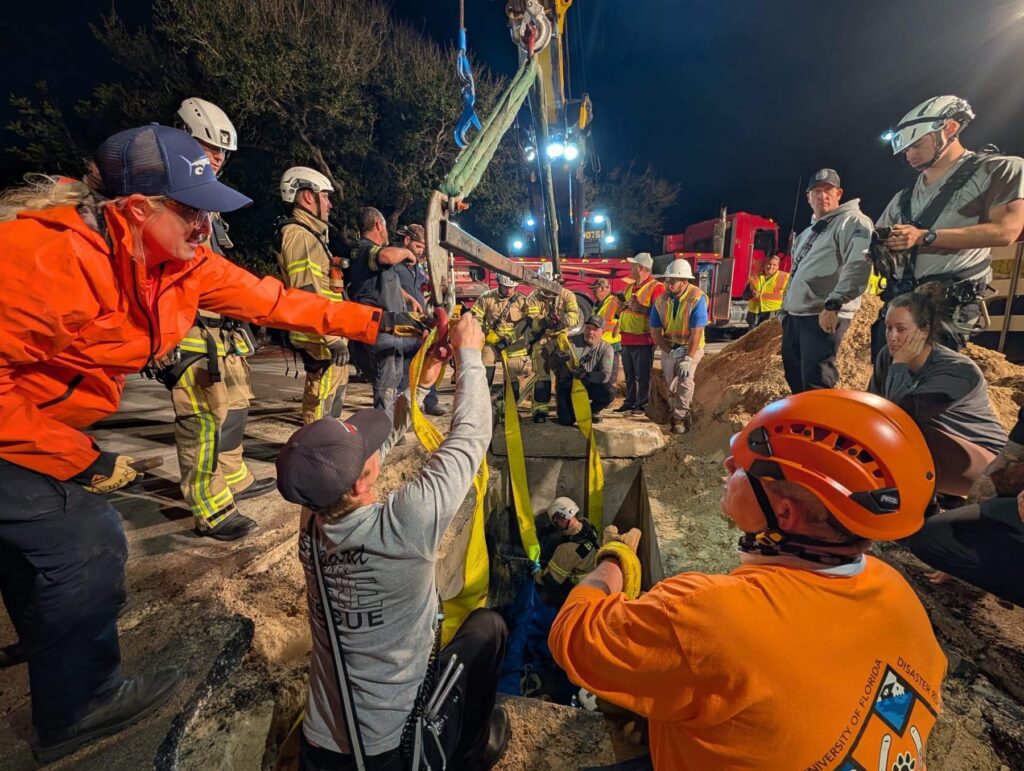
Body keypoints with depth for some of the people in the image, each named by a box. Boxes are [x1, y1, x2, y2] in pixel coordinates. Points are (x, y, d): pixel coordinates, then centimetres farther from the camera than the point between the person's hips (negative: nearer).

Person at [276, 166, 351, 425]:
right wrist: (333, 338, -24)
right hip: (322, 338, -11)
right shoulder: (298, 234, -11)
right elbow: (308, 294, -22)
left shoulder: (311, 234, 22)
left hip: (328, 335, 11)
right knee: (321, 405, -6)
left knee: (332, 401, 19)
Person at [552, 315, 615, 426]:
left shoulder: (606, 349, -9)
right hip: (568, 385, -1)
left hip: (590, 385, 2)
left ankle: (592, 411, 7)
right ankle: (576, 410, 21)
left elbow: (605, 375, -21)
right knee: (566, 420, -20)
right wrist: (556, 355, -38)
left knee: (608, 392, -29)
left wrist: (586, 375, -38)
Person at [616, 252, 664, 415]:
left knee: (642, 375, -1)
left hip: (643, 340, -8)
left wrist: (640, 308, -21)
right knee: (629, 374, 14)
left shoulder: (656, 287, -8)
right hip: (626, 338, 8)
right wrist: (622, 306, 8)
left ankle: (642, 405, 8)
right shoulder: (630, 287, 18)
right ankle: (629, 402, 23)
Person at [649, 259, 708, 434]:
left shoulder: (697, 298, -21)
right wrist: (670, 352, -16)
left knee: (685, 379, -20)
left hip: (691, 347, -4)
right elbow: (655, 331, -6)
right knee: (671, 384, 7)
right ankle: (678, 415, 26)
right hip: (669, 347, 4)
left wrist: (688, 359, -29)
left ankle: (680, 417, -7)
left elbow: (696, 332, -24)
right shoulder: (661, 300, -8)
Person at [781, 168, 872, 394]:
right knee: (796, 379, 13)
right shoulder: (808, 233, 25)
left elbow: (858, 265, -18)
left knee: (816, 384, -14)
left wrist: (833, 304, -26)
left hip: (824, 317, -9)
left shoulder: (852, 221, -2)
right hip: (794, 316, 9)